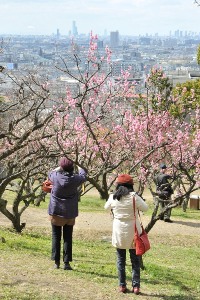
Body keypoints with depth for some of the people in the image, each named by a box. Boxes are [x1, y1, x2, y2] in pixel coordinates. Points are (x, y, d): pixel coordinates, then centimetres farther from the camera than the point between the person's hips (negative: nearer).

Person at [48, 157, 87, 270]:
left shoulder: (56, 177, -12)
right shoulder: (75, 179, -10)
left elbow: (50, 173, 12)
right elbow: (83, 176, 12)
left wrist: (58, 168, 30)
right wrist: (80, 168, 33)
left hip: (56, 212, 0)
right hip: (70, 214, 0)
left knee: (56, 237, 8)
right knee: (68, 238, 5)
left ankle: (57, 262, 9)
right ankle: (67, 263, 2)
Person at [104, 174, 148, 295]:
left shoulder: (113, 197, -4)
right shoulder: (133, 196, -13)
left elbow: (106, 207, 15)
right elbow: (145, 208, -2)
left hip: (119, 232, 2)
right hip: (132, 232, -2)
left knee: (121, 260, 13)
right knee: (135, 260, 7)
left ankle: (122, 285, 13)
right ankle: (136, 286, 5)